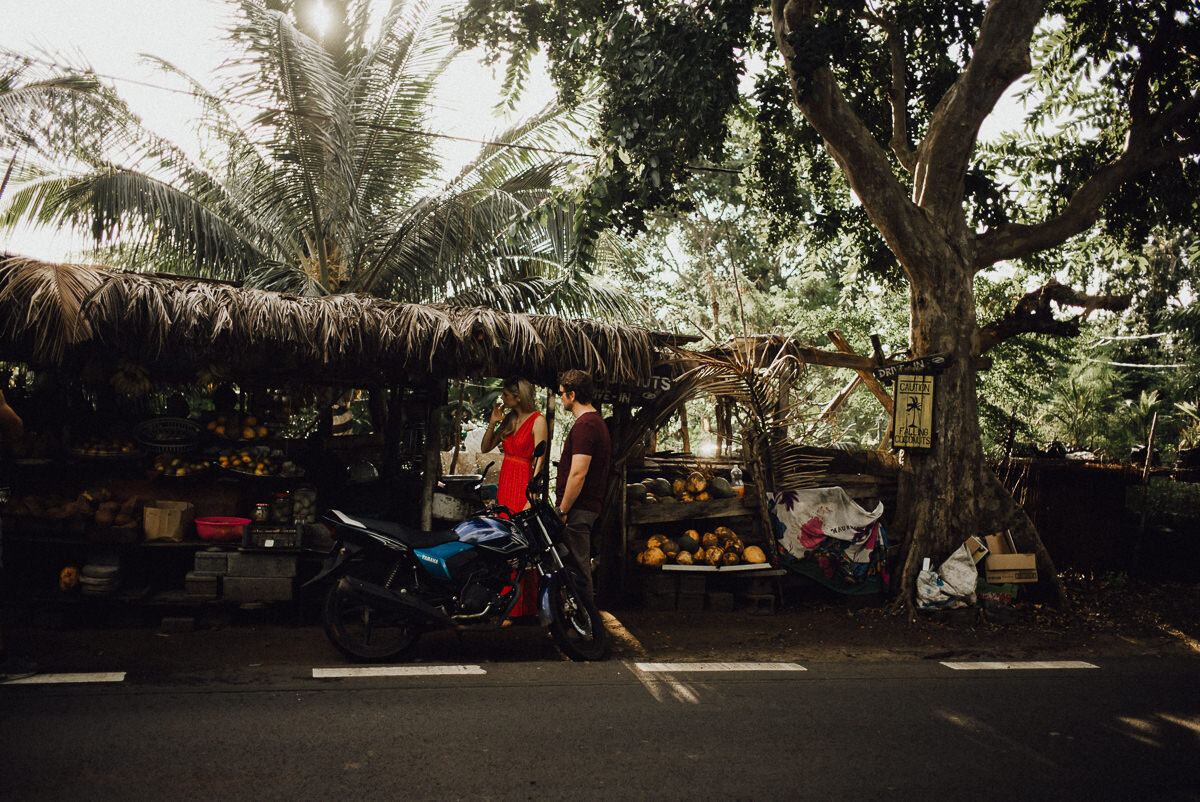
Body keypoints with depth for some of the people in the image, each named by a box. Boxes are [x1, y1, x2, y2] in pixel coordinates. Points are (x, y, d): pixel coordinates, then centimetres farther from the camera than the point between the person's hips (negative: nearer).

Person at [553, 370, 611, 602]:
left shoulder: (584, 425, -16)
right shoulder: (597, 421, 17)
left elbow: (578, 473, -22)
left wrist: (562, 510, -17)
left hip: (577, 510, -11)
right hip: (590, 506, 11)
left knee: (577, 568, -5)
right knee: (579, 568, 15)